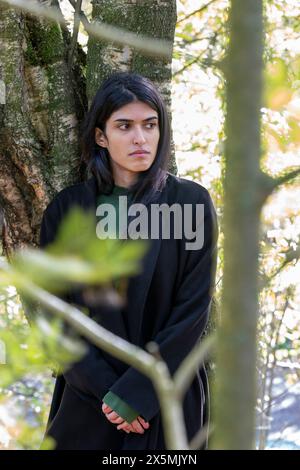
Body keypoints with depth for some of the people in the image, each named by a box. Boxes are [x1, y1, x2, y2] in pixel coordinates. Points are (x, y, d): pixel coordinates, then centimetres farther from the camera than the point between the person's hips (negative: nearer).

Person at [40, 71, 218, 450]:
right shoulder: (66, 209, 1)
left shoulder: (191, 203, -5)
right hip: (88, 401, 2)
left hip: (167, 400, -1)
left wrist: (135, 393, -13)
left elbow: (194, 310, -8)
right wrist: (105, 389, -11)